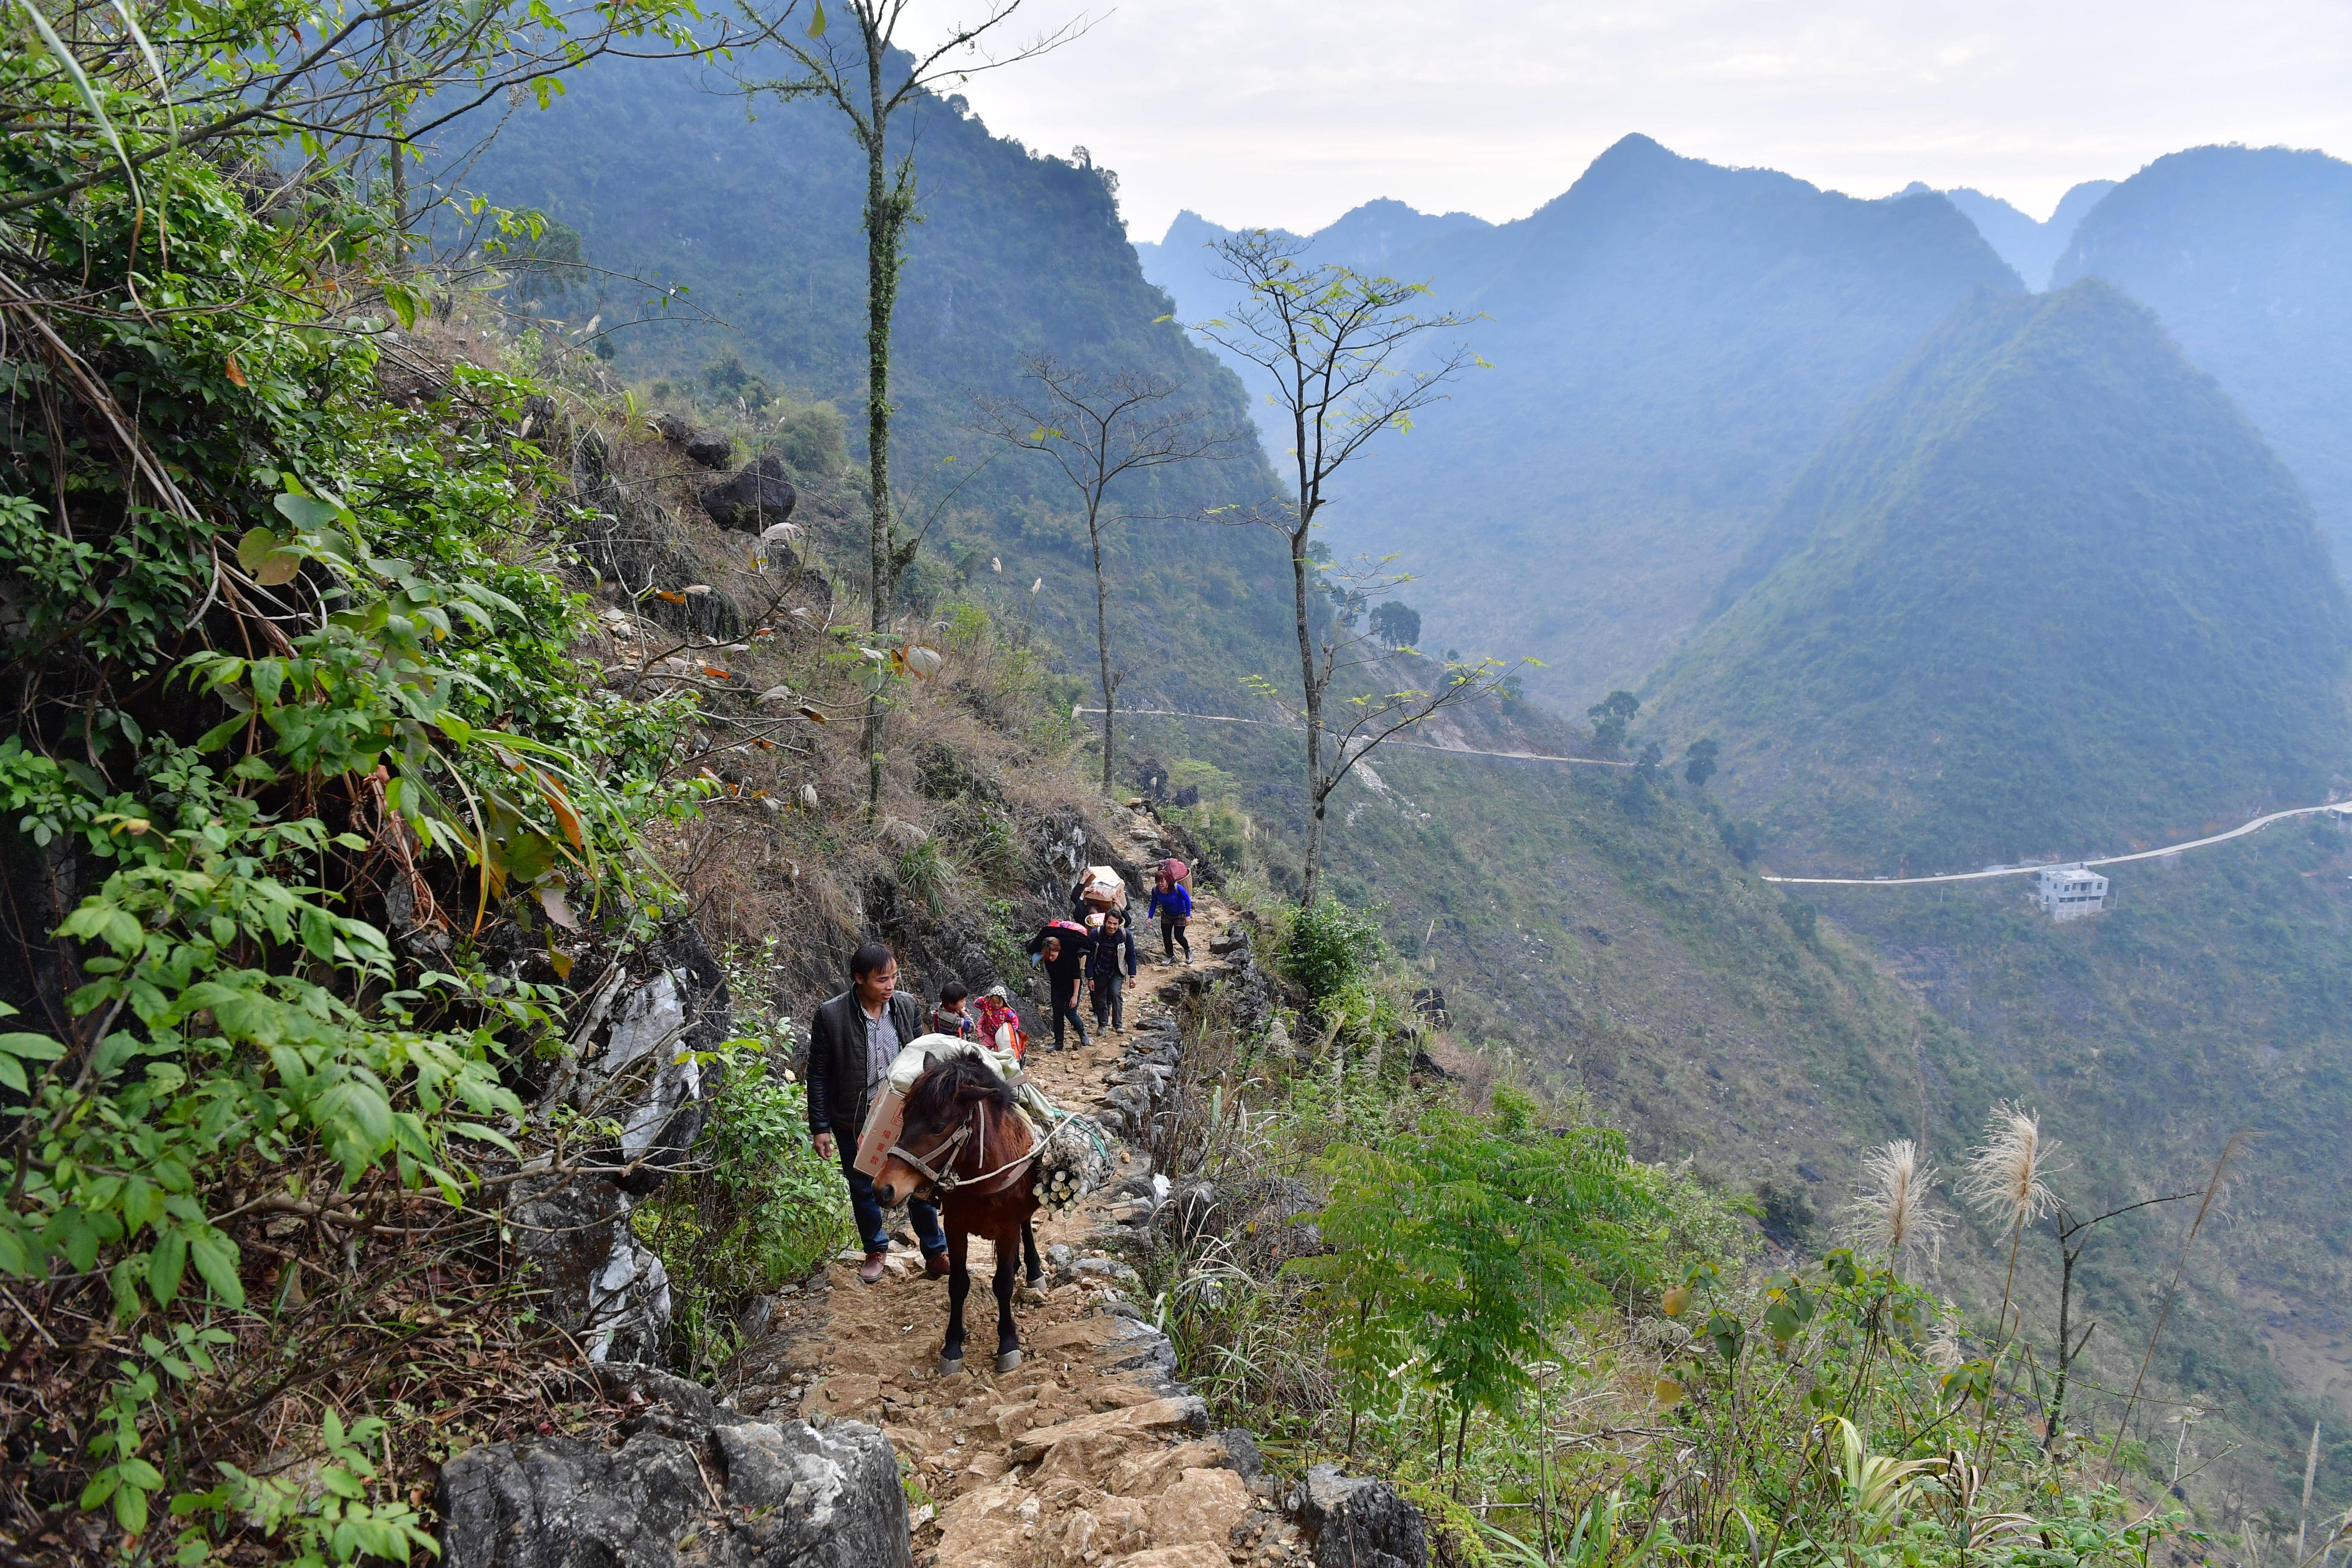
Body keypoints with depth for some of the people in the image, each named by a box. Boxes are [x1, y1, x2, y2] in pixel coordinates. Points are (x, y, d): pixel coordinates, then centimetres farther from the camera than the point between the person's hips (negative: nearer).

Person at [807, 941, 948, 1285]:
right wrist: (820, 1127, -8)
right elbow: (819, 1076, -9)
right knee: (863, 1190, 16)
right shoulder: (831, 1016, -17)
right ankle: (876, 1250, 38)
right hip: (854, 1123, -2)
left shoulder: (907, 1007, -7)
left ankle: (936, 1254, 22)